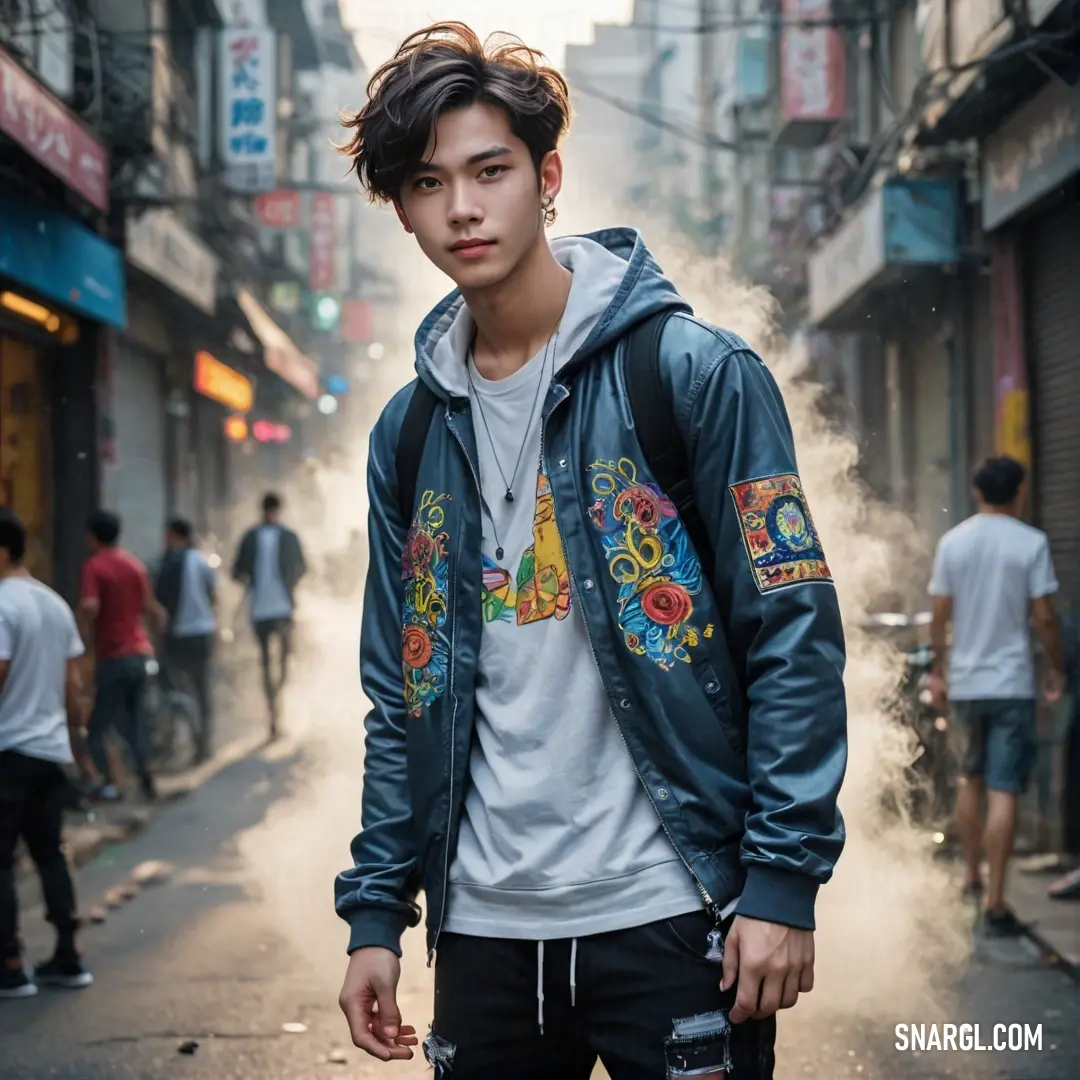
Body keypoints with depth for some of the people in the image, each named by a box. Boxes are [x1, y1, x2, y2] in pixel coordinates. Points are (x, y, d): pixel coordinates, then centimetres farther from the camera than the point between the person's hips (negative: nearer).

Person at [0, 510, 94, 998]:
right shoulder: (55, 603, 11)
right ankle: (68, 959, 17)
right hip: (51, 748, 8)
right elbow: (74, 683, 14)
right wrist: (73, 729, 24)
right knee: (50, 854, 15)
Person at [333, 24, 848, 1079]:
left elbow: (793, 633, -8)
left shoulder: (693, 369, -5)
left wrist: (784, 877, -14)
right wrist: (376, 911, 9)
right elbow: (401, 696, 14)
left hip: (667, 914, -4)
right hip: (486, 924, 5)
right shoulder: (410, 431, 10)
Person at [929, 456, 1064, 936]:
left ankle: (971, 878, 31)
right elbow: (1043, 616, -8)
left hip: (964, 681, 3)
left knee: (970, 779, 21)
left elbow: (940, 613, 2)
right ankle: (995, 904, -6)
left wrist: (939, 668, 14)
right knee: (1003, 793, -4)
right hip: (1012, 683, -3)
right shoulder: (1031, 543, -7)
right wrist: (1056, 667, 5)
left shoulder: (952, 542, 1)